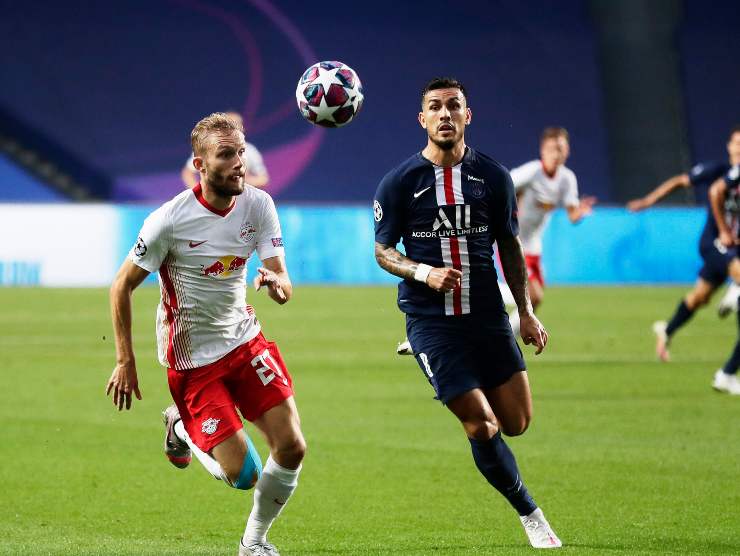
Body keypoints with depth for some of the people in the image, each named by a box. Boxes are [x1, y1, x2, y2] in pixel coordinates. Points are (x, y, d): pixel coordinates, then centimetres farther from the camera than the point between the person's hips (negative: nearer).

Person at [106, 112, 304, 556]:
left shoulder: (258, 205, -5)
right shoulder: (170, 220, -19)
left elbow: (284, 286, -8)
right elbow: (122, 287, -9)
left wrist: (277, 283, -32)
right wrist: (125, 362, -10)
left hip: (246, 341, 5)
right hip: (192, 360, -5)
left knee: (292, 448, -8)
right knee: (243, 475, -11)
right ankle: (181, 428, 21)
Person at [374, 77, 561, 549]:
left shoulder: (494, 177, 3)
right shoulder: (399, 183, -4)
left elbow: (509, 246, 12)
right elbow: (383, 250, 2)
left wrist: (526, 312, 8)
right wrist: (425, 272, -17)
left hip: (487, 314, 3)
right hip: (430, 320, -3)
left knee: (516, 423, -1)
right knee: (482, 427, -9)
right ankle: (530, 514, 11)